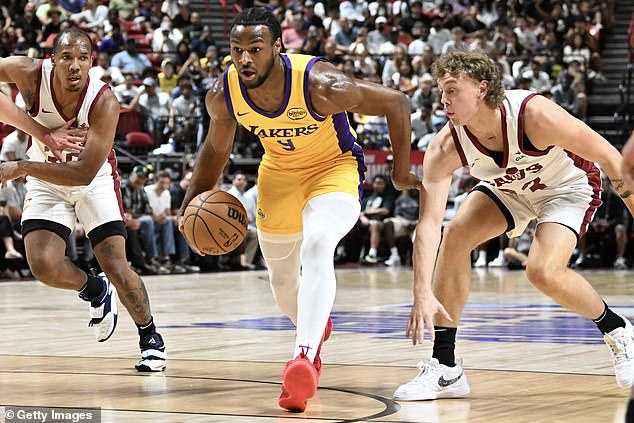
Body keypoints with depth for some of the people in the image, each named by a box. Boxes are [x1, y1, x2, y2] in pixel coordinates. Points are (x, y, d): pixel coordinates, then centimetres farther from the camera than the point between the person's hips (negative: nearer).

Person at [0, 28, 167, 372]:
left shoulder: (104, 103, -30)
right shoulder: (30, 75, -24)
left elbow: (85, 173, -33)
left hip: (95, 182, -2)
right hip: (46, 183, 2)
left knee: (117, 268, -9)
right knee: (43, 265, -16)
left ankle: (150, 338, 16)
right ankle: (95, 291, 18)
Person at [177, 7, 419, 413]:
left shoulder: (321, 85, -35)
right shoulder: (224, 95, -21)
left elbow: (396, 103, -21)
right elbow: (216, 149, 1)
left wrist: (401, 171, -11)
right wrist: (193, 203, -10)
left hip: (334, 167, -5)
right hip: (279, 172, 5)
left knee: (317, 247, -34)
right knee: (282, 278, 17)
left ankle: (305, 356, -39)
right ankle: (316, 326, 51)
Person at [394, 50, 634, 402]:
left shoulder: (535, 115, -37)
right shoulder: (444, 148, -27)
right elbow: (428, 224, -32)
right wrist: (422, 295, -42)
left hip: (568, 185, -5)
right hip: (509, 188, 5)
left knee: (543, 271, -26)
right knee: (455, 235, -15)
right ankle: (445, 370, -8)